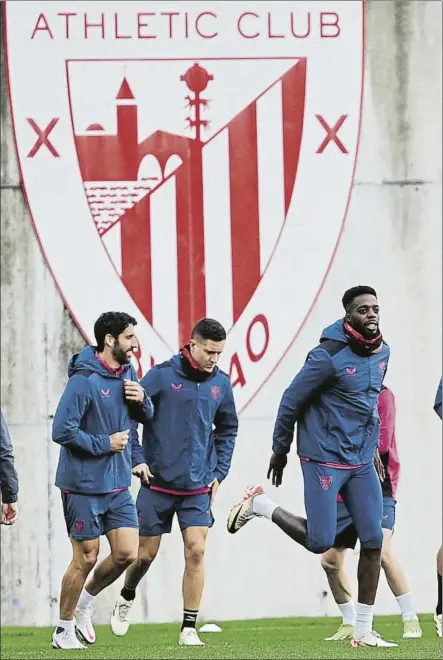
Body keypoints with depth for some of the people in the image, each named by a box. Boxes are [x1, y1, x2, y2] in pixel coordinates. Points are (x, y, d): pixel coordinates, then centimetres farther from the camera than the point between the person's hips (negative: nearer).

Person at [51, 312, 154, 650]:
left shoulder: (128, 371, 6)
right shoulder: (85, 379, -18)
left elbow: (145, 416, 18)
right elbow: (62, 431, -20)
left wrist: (142, 400, -4)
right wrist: (104, 444, -14)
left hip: (118, 484, 7)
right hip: (84, 485, -7)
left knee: (127, 553, 0)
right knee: (86, 558, 0)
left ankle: (85, 602, 24)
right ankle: (64, 630, 16)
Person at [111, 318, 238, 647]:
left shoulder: (221, 383, 3)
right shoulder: (162, 375, -10)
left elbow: (228, 430, 16)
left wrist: (219, 474, 10)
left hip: (199, 486, 2)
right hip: (158, 483, -2)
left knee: (196, 551, -8)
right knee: (146, 554, 7)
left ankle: (189, 629, 0)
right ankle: (127, 598, 39)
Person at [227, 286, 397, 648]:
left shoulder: (382, 352, 5)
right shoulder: (329, 356, -18)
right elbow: (292, 401, -9)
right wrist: (280, 450, 0)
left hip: (362, 461, 7)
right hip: (325, 459, -7)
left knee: (373, 541, 1)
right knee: (320, 542, -8)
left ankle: (363, 632, 8)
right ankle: (259, 504, 17)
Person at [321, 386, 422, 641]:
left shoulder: (382, 395, -8)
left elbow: (382, 442, -15)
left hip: (379, 488, -6)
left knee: (380, 549, -23)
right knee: (330, 560, 3)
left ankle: (410, 619, -11)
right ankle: (350, 624, 20)